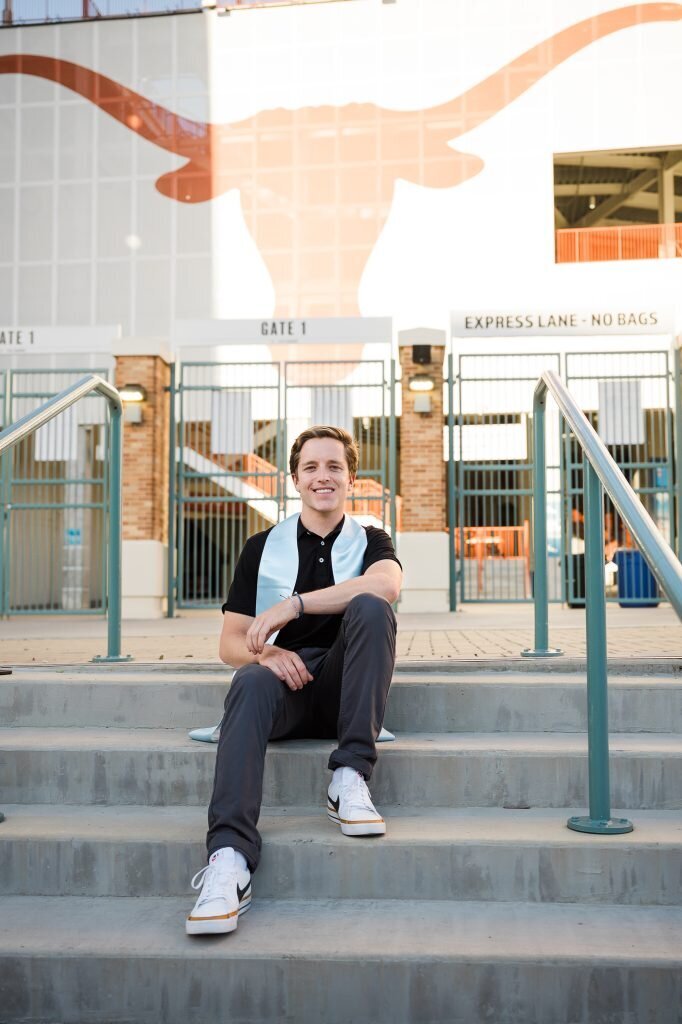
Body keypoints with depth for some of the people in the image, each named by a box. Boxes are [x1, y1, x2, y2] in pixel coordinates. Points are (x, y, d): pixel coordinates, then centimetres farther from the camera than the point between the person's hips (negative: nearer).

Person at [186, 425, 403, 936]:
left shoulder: (370, 540, 12)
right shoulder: (263, 547, 13)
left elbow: (387, 584, -16)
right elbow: (230, 643, 9)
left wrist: (293, 605, -23)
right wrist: (263, 652, -16)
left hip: (341, 686, 0)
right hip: (285, 681, 0)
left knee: (370, 607, -27)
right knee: (251, 683, -34)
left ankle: (350, 778, -28)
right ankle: (229, 858, -47)